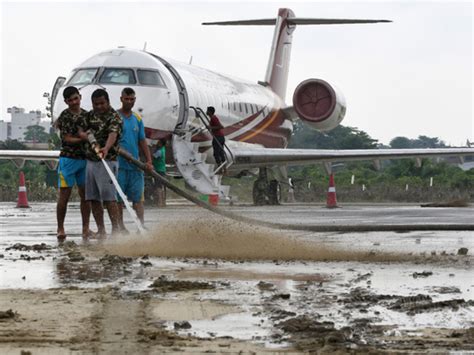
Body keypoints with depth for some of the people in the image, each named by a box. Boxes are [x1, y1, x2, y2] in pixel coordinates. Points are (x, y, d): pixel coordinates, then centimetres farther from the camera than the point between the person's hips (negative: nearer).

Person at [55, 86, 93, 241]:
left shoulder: (86, 115, 11)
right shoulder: (65, 116, -5)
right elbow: (67, 138, -12)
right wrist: (83, 138, -23)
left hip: (84, 159, 5)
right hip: (68, 158, -5)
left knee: (85, 194, 4)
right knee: (64, 195, -4)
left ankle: (86, 228, 8)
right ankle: (60, 229, 2)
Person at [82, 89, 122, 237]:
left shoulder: (114, 117, -10)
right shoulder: (90, 115, 13)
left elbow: (113, 134, -28)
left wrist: (106, 148, -47)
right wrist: (87, 135, 3)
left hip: (107, 161, -7)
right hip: (90, 161, 7)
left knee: (109, 197, -12)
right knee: (93, 199, 6)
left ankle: (115, 229, -11)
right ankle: (101, 231, 11)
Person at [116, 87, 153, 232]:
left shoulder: (137, 118, 13)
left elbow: (142, 141, 14)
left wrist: (149, 161, 4)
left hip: (135, 164, 4)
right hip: (119, 164, -4)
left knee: (138, 197, 1)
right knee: (118, 198, 2)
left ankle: (142, 225, -1)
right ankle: (120, 227, 8)